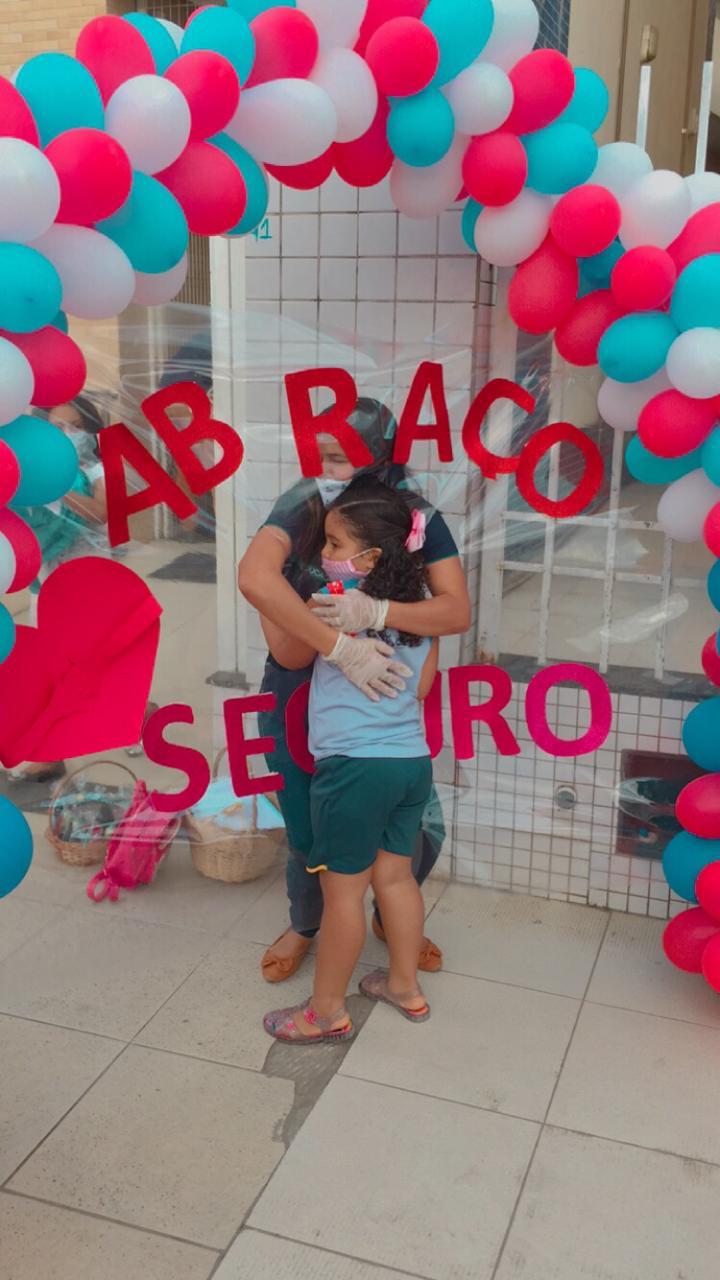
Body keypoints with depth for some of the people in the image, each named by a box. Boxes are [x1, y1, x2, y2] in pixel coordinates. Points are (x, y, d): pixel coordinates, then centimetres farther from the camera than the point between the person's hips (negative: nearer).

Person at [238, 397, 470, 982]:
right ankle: (303, 925, 43)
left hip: (377, 699, 2)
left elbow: (457, 610, -25)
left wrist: (373, 611, -42)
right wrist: (341, 647, -45)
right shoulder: (306, 505, -22)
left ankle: (391, 917, 40)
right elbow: (255, 577, -40)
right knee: (311, 840, 8)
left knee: (423, 828, 6)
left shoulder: (418, 518, -14)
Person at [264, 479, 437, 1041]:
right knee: (395, 874, 20)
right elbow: (422, 686, 12)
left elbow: (288, 653, 5)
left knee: (343, 889, 5)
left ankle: (327, 1011, 19)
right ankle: (405, 987, 35)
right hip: (413, 759, 7)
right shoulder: (421, 605, 4)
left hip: (353, 766, -7)